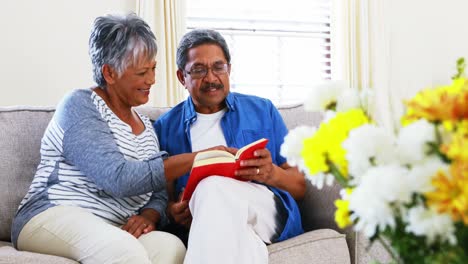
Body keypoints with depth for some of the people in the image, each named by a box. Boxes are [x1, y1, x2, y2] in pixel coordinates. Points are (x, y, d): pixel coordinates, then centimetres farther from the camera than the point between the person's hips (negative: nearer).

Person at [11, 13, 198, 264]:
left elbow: (158, 192, 13)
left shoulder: (146, 126, 18)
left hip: (117, 233, 6)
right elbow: (117, 178, -20)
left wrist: (149, 215, -11)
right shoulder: (79, 105, -6)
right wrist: (196, 159, -20)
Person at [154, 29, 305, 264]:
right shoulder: (165, 127, 19)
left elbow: (299, 187, 15)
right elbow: (165, 196, 14)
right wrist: (173, 211, -11)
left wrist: (272, 174, -8)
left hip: (270, 211, 2)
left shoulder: (263, 111, 19)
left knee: (214, 186, -33)